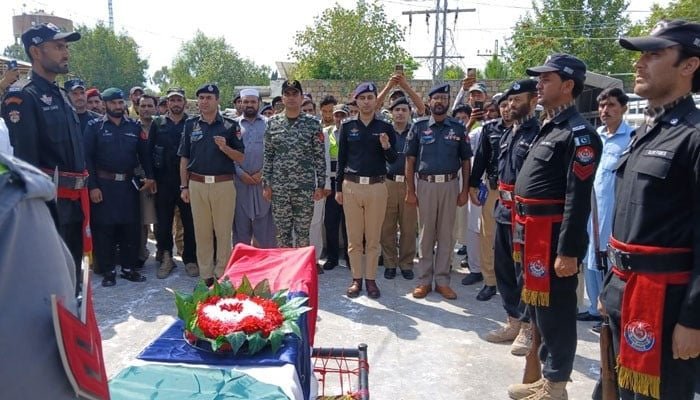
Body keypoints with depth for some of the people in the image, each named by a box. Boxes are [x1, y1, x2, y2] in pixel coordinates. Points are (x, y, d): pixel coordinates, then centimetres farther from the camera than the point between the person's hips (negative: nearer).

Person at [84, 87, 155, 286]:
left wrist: (149, 176, 0)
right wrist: (93, 186, -10)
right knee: (104, 229, 3)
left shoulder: (134, 126, 8)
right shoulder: (94, 126, 0)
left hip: (129, 184, 3)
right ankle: (108, 270, 14)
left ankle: (129, 267, 19)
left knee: (131, 227, 7)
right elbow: (88, 157, -4)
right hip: (104, 185, -3)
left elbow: (144, 154, 12)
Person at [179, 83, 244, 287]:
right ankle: (206, 275, 18)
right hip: (197, 185, 2)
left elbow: (241, 158, 1)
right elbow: (184, 158, 11)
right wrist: (184, 187, 6)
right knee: (202, 231, 7)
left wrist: (225, 147, -18)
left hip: (224, 184, -2)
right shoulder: (190, 125, 9)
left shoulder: (230, 125, 2)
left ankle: (222, 274, 15)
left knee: (223, 231, 3)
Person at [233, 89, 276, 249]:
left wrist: (264, 172, -10)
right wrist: (240, 173, -8)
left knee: (265, 225, 1)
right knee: (241, 224, 8)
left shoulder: (268, 124, 7)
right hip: (240, 180, 1)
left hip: (264, 181, -1)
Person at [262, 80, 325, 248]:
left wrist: (320, 185, -5)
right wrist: (266, 183, 2)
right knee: (282, 233, 9)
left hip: (305, 187, -2)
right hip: (279, 187, 2)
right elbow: (267, 155, 7)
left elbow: (320, 156, -1)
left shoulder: (313, 123, -2)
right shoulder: (272, 122, 5)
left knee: (303, 233, 5)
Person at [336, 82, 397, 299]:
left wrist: (386, 147, -15)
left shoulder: (385, 127, 4)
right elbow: (341, 157, 8)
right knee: (354, 237, 6)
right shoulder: (347, 126, 5)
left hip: (377, 187, 0)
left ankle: (371, 279, 16)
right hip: (351, 186, 1)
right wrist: (338, 188, 6)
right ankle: (356, 279, 17)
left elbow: (393, 160, 6)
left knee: (373, 238, 6)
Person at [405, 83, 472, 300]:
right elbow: (410, 160, 3)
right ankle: (424, 280, 14)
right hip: (425, 185, -1)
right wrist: (410, 190, -3)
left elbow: (466, 160, 7)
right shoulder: (419, 127, 3)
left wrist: (465, 190, 1)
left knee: (446, 234, 6)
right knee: (426, 234, 5)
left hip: (450, 185, 1)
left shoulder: (458, 128, 6)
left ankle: (442, 280, 15)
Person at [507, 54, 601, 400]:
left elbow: (578, 198, -20)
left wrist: (568, 251, -23)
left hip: (553, 238, -10)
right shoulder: (549, 128, 16)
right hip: (534, 235, 10)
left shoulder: (578, 133, -14)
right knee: (538, 307, 18)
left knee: (555, 311, 2)